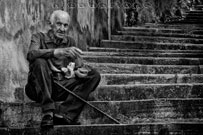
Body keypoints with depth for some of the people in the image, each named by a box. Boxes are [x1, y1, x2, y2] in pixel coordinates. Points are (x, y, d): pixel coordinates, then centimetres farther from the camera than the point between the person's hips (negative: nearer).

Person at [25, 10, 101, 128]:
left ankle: (64, 114, -31)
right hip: (39, 88, -4)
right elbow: (31, 54, -20)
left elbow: (80, 65, 8)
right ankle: (48, 112, -33)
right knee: (40, 62, -30)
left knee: (94, 75, -12)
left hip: (62, 89, 4)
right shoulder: (40, 37, 3)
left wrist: (78, 72, -19)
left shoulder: (70, 42, 17)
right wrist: (58, 51, -34)